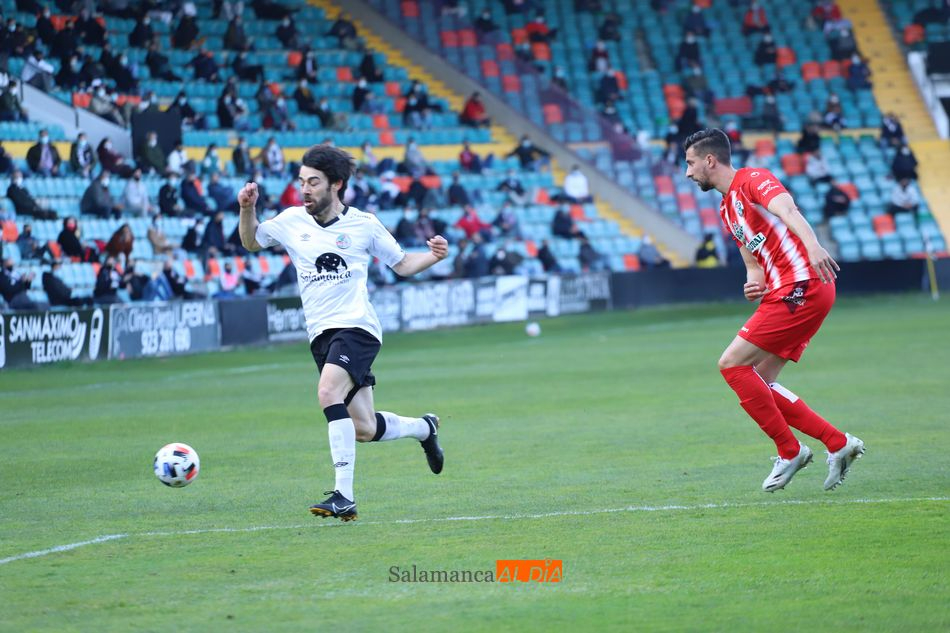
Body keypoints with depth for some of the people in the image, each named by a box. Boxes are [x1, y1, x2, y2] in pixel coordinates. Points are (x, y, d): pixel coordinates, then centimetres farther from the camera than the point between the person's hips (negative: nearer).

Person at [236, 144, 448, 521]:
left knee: (328, 391, -31)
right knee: (364, 431, 5)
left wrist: (433, 256, -9)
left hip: (357, 326, -5)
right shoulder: (292, 221, 8)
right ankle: (424, 428, 39)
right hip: (321, 334, 5)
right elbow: (252, 242, 21)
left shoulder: (363, 224, 1)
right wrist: (247, 209, 2)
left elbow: (401, 264, 11)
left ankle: (344, 496, -31)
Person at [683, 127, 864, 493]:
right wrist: (753, 283, 2)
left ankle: (790, 452, -4)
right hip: (783, 294, 10)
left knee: (732, 364, -11)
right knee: (757, 383, 6)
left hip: (801, 287, -10)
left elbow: (786, 209, -24)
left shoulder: (753, 180, -4)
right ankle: (838, 443, 6)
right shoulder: (727, 210, 24)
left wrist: (812, 246, -44)